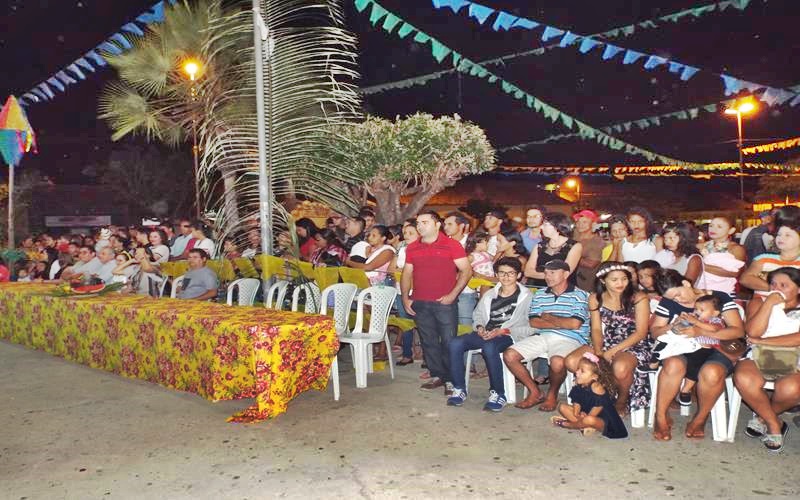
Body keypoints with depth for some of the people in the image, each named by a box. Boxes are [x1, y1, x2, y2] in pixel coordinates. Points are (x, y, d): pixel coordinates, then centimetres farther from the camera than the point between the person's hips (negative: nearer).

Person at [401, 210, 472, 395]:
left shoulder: (451, 245, -3)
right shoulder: (412, 248, 11)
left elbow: (466, 271, -6)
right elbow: (406, 274, 17)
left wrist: (452, 295, -13)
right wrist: (405, 298, 7)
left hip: (445, 302, -4)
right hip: (420, 304, 5)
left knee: (448, 341, -2)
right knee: (428, 341, 10)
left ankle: (451, 379, 8)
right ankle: (437, 375, 21)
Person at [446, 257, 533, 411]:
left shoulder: (527, 297, 0)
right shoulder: (489, 295, 18)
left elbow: (530, 328, -8)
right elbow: (477, 315, 22)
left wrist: (503, 331, -17)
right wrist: (479, 327, -1)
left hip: (509, 336, -5)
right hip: (485, 335, 5)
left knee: (489, 347, -39)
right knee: (455, 344, -21)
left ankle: (498, 394, -21)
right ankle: (459, 389, -10)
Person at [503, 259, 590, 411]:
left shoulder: (579, 295, 1)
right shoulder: (540, 295, 15)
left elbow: (574, 324, -12)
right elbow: (534, 322, 4)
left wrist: (548, 317, 0)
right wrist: (561, 323, -6)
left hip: (569, 339, -5)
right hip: (542, 336, 5)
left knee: (557, 362, -37)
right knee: (509, 355, -14)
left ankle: (552, 394, -3)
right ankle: (535, 392, 3)